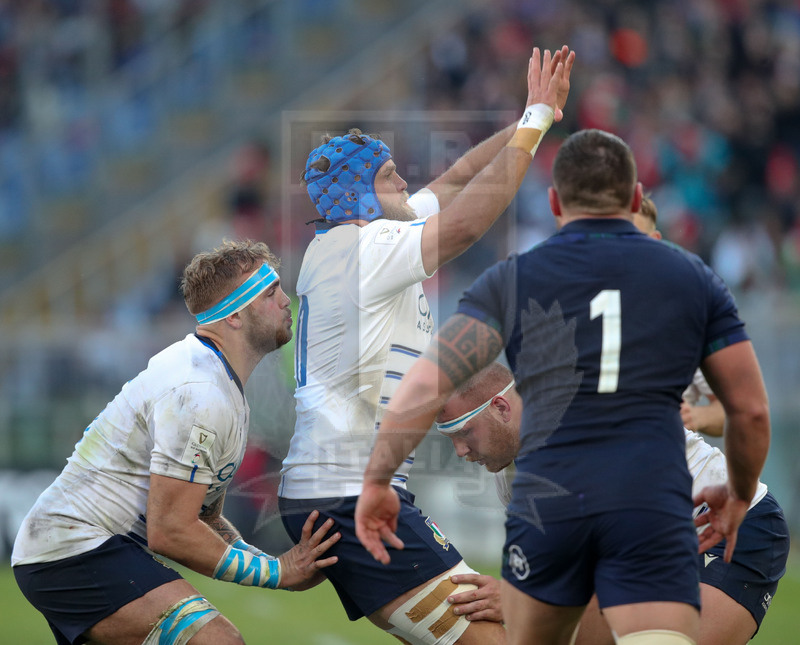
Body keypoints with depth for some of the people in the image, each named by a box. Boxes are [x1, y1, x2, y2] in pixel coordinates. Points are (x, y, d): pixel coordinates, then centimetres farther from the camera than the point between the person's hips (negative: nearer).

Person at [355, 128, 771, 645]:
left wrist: (377, 480, 5)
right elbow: (751, 408, 15)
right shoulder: (692, 277, 14)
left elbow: (427, 382, 0)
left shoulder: (512, 279, 11)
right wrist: (739, 495, 31)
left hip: (546, 504, 1)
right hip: (654, 512, -1)